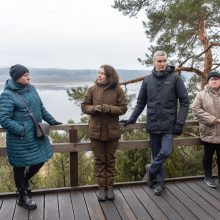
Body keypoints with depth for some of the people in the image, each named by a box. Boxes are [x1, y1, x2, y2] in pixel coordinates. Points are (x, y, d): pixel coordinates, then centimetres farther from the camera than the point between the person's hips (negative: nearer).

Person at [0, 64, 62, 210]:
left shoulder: (31, 88, 6)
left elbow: (41, 108, 17)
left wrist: (51, 121, 19)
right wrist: (21, 130, -23)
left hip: (36, 135, 7)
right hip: (20, 139, -7)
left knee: (40, 160, 16)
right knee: (20, 166, 9)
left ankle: (25, 181, 44)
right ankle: (23, 197, 28)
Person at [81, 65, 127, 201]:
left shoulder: (117, 90, -4)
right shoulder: (92, 89, 0)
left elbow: (123, 108, -4)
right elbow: (84, 106, 3)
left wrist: (109, 108, -21)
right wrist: (95, 108, -17)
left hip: (112, 131, -1)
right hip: (96, 131, 1)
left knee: (110, 159, 12)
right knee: (99, 160, 9)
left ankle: (110, 187, 25)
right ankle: (102, 187, 22)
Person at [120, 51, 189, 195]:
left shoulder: (175, 78, -3)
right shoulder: (148, 80, 5)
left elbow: (184, 102, -4)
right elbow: (141, 102, 11)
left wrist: (180, 122, -11)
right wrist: (132, 119, 5)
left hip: (169, 124, -2)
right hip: (153, 125, 2)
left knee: (166, 152, -13)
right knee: (156, 154, 9)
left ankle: (151, 169, 15)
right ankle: (160, 182, 26)